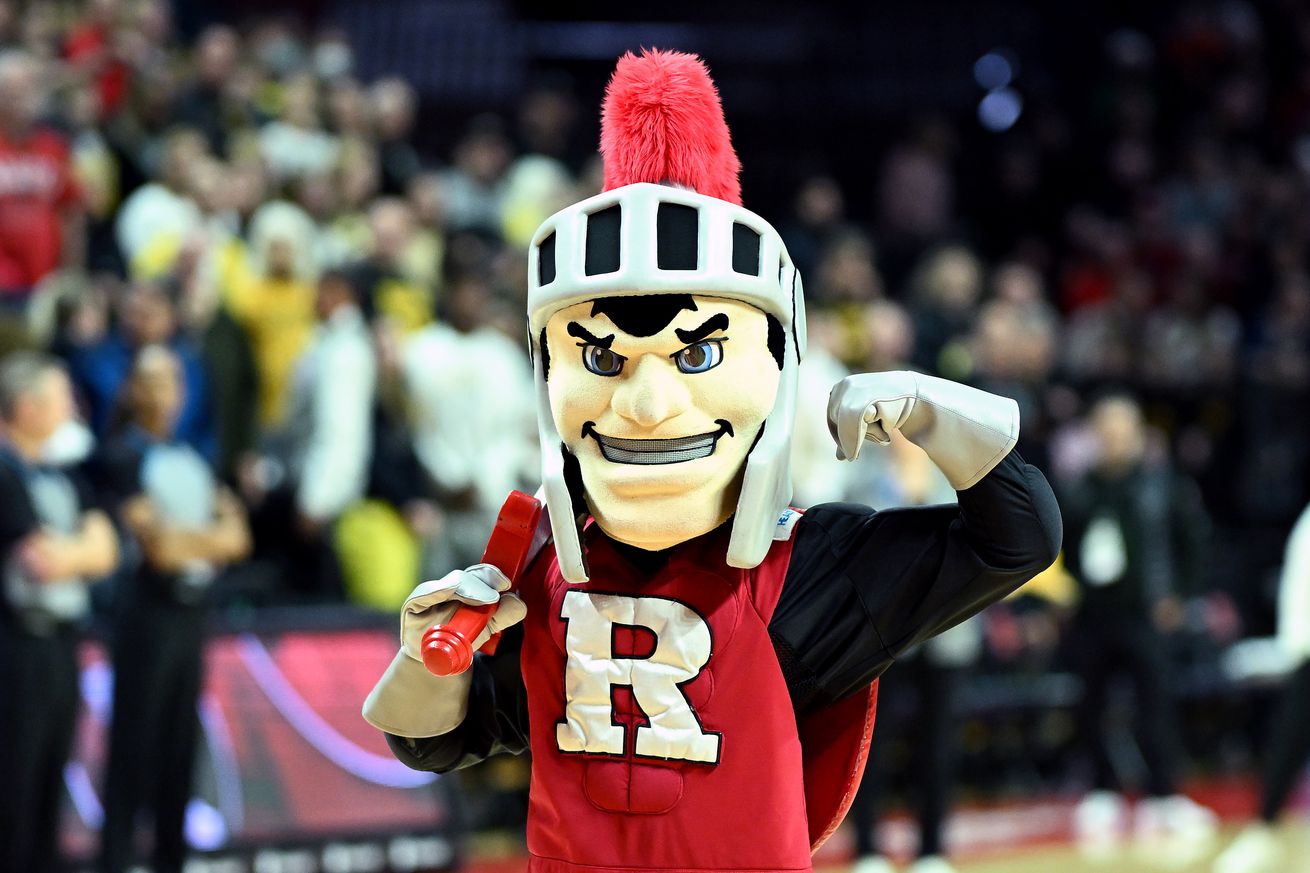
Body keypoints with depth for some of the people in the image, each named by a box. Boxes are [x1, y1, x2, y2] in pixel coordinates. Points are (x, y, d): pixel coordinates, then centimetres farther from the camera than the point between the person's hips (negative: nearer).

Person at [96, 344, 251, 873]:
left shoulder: (191, 461, 15)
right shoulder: (123, 458, -7)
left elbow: (237, 539, 11)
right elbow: (156, 546, -14)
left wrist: (183, 538, -6)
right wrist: (211, 536, -2)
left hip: (191, 612, 7)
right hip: (148, 613, -7)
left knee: (179, 750, 9)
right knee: (134, 747, -6)